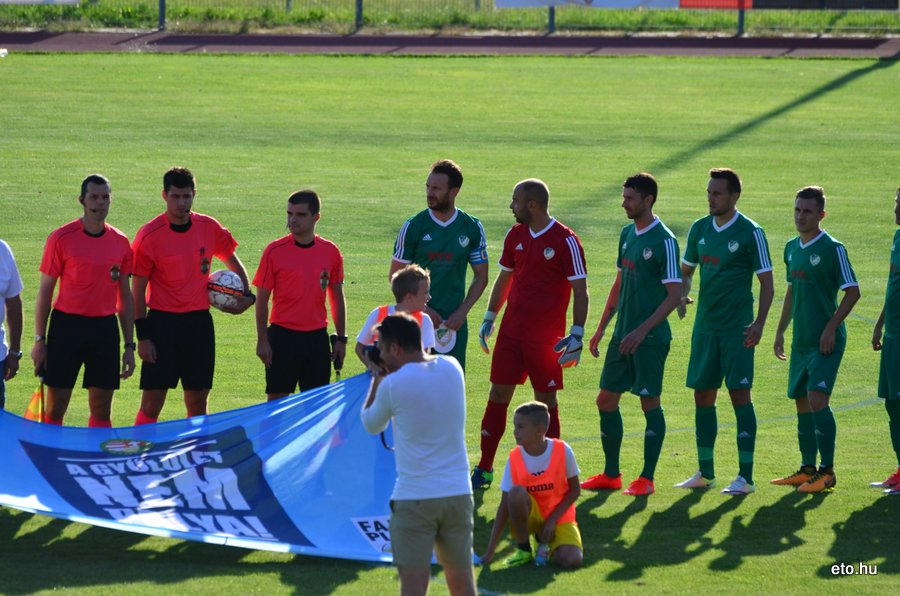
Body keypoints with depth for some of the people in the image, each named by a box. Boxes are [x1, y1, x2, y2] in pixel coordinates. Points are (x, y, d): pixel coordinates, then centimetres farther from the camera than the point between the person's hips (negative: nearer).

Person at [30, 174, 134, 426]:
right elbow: (45, 291, -1)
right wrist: (39, 340, -4)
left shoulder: (121, 242, 6)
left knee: (102, 409, 6)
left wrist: (129, 345, 8)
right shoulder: (62, 238, -5)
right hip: (67, 325, -3)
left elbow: (125, 297, 12)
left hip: (105, 328, 3)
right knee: (55, 407, -2)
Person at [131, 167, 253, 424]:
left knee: (198, 402, 8)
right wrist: (142, 336, -9)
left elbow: (232, 261, 20)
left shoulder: (210, 229, 2)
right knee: (152, 401, -7)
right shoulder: (149, 235, -9)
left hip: (199, 321, 4)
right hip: (162, 322, -4)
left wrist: (247, 296, 4)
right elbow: (138, 289, -5)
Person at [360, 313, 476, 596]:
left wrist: (377, 380, 19)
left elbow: (371, 424, 8)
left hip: (414, 497, -5)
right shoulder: (452, 368, 5)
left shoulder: (393, 384, -10)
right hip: (457, 491, 5)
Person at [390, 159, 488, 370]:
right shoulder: (413, 226, -3)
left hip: (454, 322, 2)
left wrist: (462, 312, -5)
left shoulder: (472, 228, 2)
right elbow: (395, 276, 0)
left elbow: (481, 277, 8)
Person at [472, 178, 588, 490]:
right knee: (498, 394, 5)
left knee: (546, 400, -1)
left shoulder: (566, 241, -10)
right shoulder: (515, 236, 8)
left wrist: (577, 334, -16)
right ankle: (484, 469, 12)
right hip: (511, 332, 6)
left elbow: (580, 290, -9)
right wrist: (489, 318, 15)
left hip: (546, 336, -6)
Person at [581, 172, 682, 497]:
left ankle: (647, 478, 5)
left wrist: (642, 330, -21)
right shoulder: (627, 234, 11)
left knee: (649, 402, -2)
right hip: (623, 335, 8)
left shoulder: (663, 241, -13)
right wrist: (601, 328, 18)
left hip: (650, 337, -8)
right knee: (606, 400, 8)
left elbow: (674, 295, -15)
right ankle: (611, 474, 18)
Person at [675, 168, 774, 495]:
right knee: (702, 395, 8)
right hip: (705, 325, 6)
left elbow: (767, 283, -6)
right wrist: (682, 296, -3)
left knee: (739, 394, -7)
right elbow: (686, 270, 19)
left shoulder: (750, 232, -7)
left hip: (737, 328, -6)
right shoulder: (699, 229, 9)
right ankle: (705, 473, 17)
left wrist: (759, 323, -16)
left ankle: (745, 476, -5)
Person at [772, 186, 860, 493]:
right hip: (801, 341, 8)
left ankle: (827, 471, -12)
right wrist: (780, 330, 22)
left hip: (825, 341, -8)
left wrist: (831, 327, -16)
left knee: (817, 399, -16)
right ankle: (808, 470, 19)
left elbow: (852, 292, -11)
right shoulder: (792, 248, 12)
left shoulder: (832, 249, -10)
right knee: (802, 402, 10)